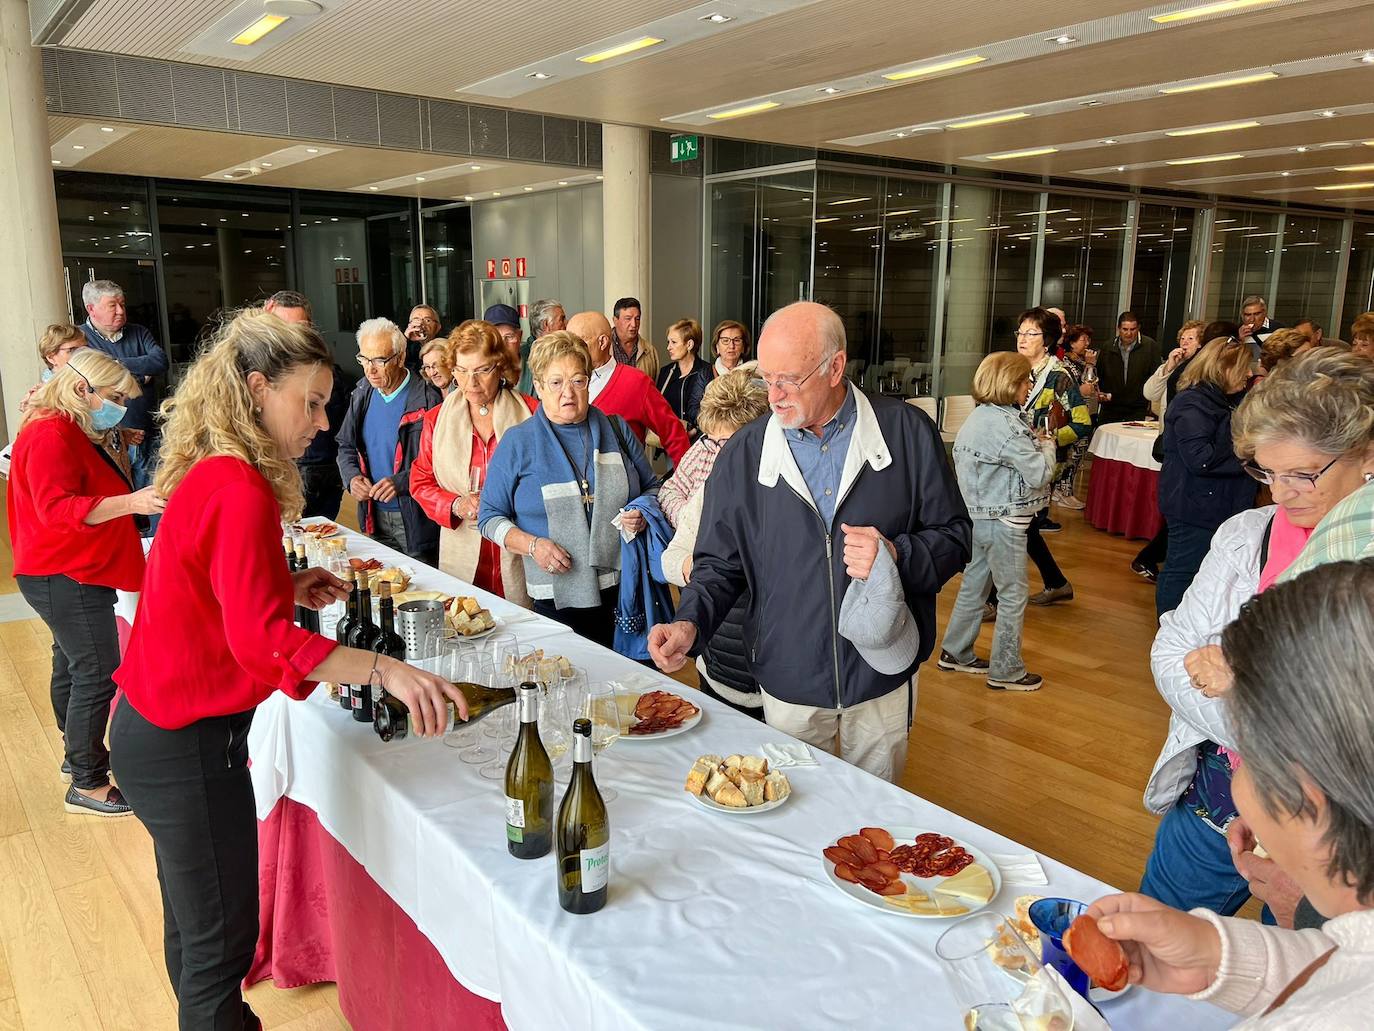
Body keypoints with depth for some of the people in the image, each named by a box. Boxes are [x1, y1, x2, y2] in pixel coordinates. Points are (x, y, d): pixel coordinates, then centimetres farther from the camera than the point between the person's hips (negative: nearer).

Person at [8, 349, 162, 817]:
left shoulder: (73, 432, 14)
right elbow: (55, 509, -30)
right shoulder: (50, 435, -19)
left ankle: (77, 754, 37)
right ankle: (87, 785, 0)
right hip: (65, 579, -11)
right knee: (98, 674, -9)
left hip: (71, 575, 11)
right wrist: (130, 502, -41)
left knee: (71, 664, 21)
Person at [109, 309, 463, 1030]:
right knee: (221, 940, 5)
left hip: (161, 729, 10)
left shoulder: (211, 475, 6)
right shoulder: (241, 491, -24)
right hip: (188, 746, -10)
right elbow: (260, 638, -32)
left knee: (194, 920, 25)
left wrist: (287, 586, 5)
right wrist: (383, 669, -38)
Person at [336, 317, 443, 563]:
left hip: (416, 519, -5)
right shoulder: (362, 394, 6)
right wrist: (352, 477, -5)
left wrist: (401, 482, -26)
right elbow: (346, 446, 15)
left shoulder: (426, 399, -15)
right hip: (374, 517, 6)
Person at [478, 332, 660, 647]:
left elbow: (652, 487, 17)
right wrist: (532, 545, -13)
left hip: (625, 588, 2)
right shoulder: (517, 443, 1)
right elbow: (490, 516, 3)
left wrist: (642, 514, -5)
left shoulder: (617, 430, 7)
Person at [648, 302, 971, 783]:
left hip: (883, 679, 0)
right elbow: (719, 563, 0)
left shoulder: (908, 432, -9)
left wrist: (898, 557, -23)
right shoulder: (742, 455, -6)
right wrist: (690, 624, -17)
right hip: (788, 685, 1)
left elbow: (953, 535, -3)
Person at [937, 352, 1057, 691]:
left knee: (973, 585, 18)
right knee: (1013, 594, 3)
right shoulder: (1007, 426, -22)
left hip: (977, 515, 9)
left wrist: (1032, 442, 5)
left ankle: (955, 653, 29)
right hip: (1003, 521, -9)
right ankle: (1006, 671, 12)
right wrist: (1047, 445, -2)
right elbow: (1039, 474, -19)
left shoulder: (977, 418, 7)